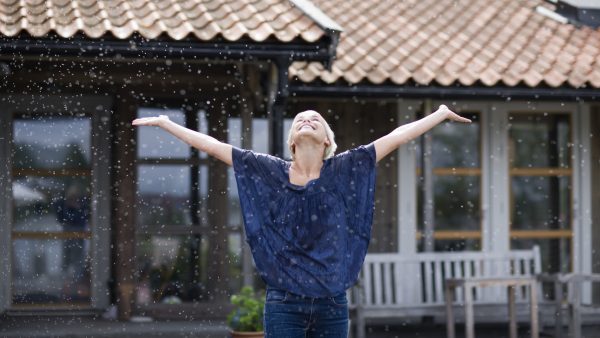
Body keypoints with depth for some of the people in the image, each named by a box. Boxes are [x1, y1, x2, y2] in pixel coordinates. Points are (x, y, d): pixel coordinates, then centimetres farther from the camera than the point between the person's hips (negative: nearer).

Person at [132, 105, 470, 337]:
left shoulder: (344, 171, 3)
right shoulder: (270, 171, 3)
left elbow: (396, 137, 4)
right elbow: (213, 145, 5)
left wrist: (440, 115, 7)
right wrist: (165, 123, 7)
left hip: (331, 303, 1)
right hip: (285, 302, -1)